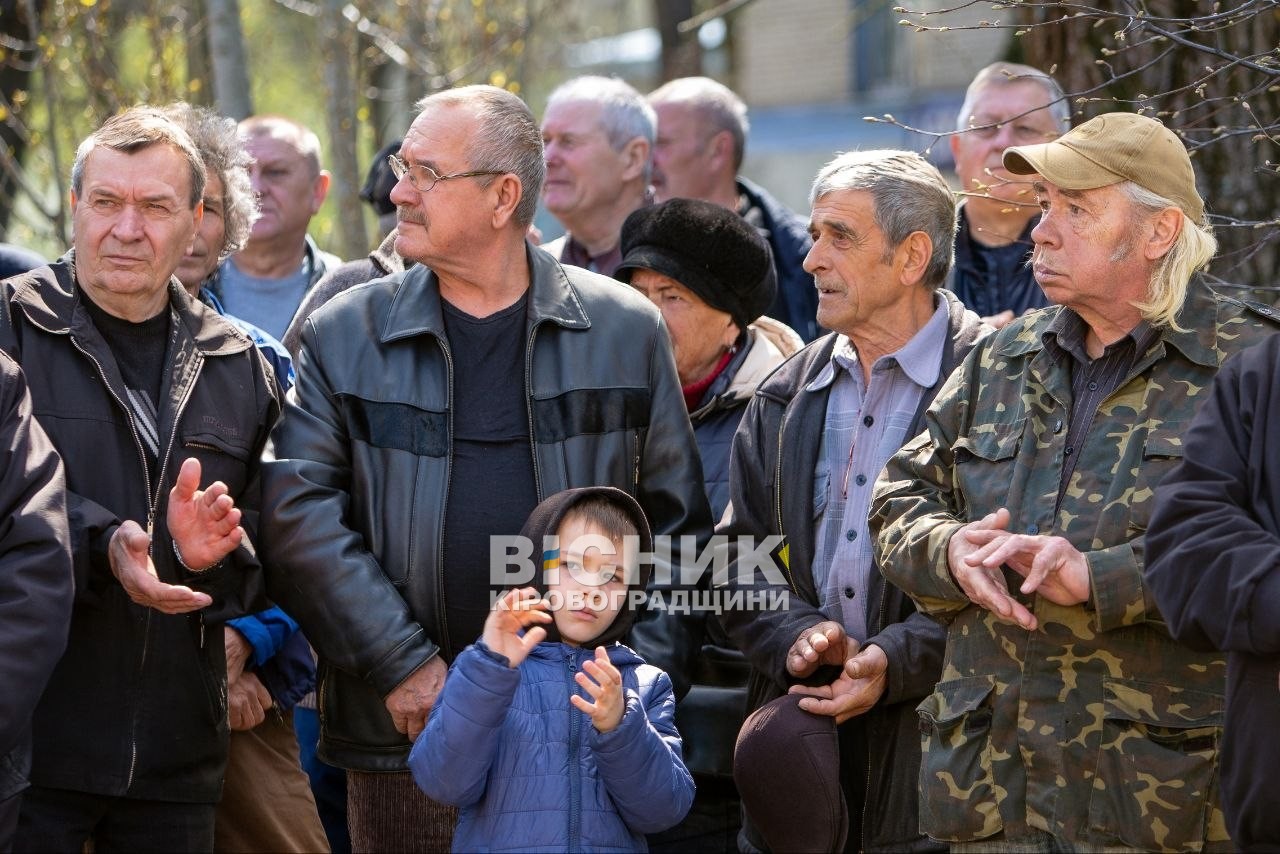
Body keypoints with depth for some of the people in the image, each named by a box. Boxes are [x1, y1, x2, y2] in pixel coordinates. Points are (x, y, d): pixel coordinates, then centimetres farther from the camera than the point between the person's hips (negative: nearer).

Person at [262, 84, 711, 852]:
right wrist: (402, 666, -11)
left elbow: (677, 522, 7)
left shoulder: (625, 330, 5)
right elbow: (300, 515, -3)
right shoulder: (346, 335, 4)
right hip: (406, 736, 0)